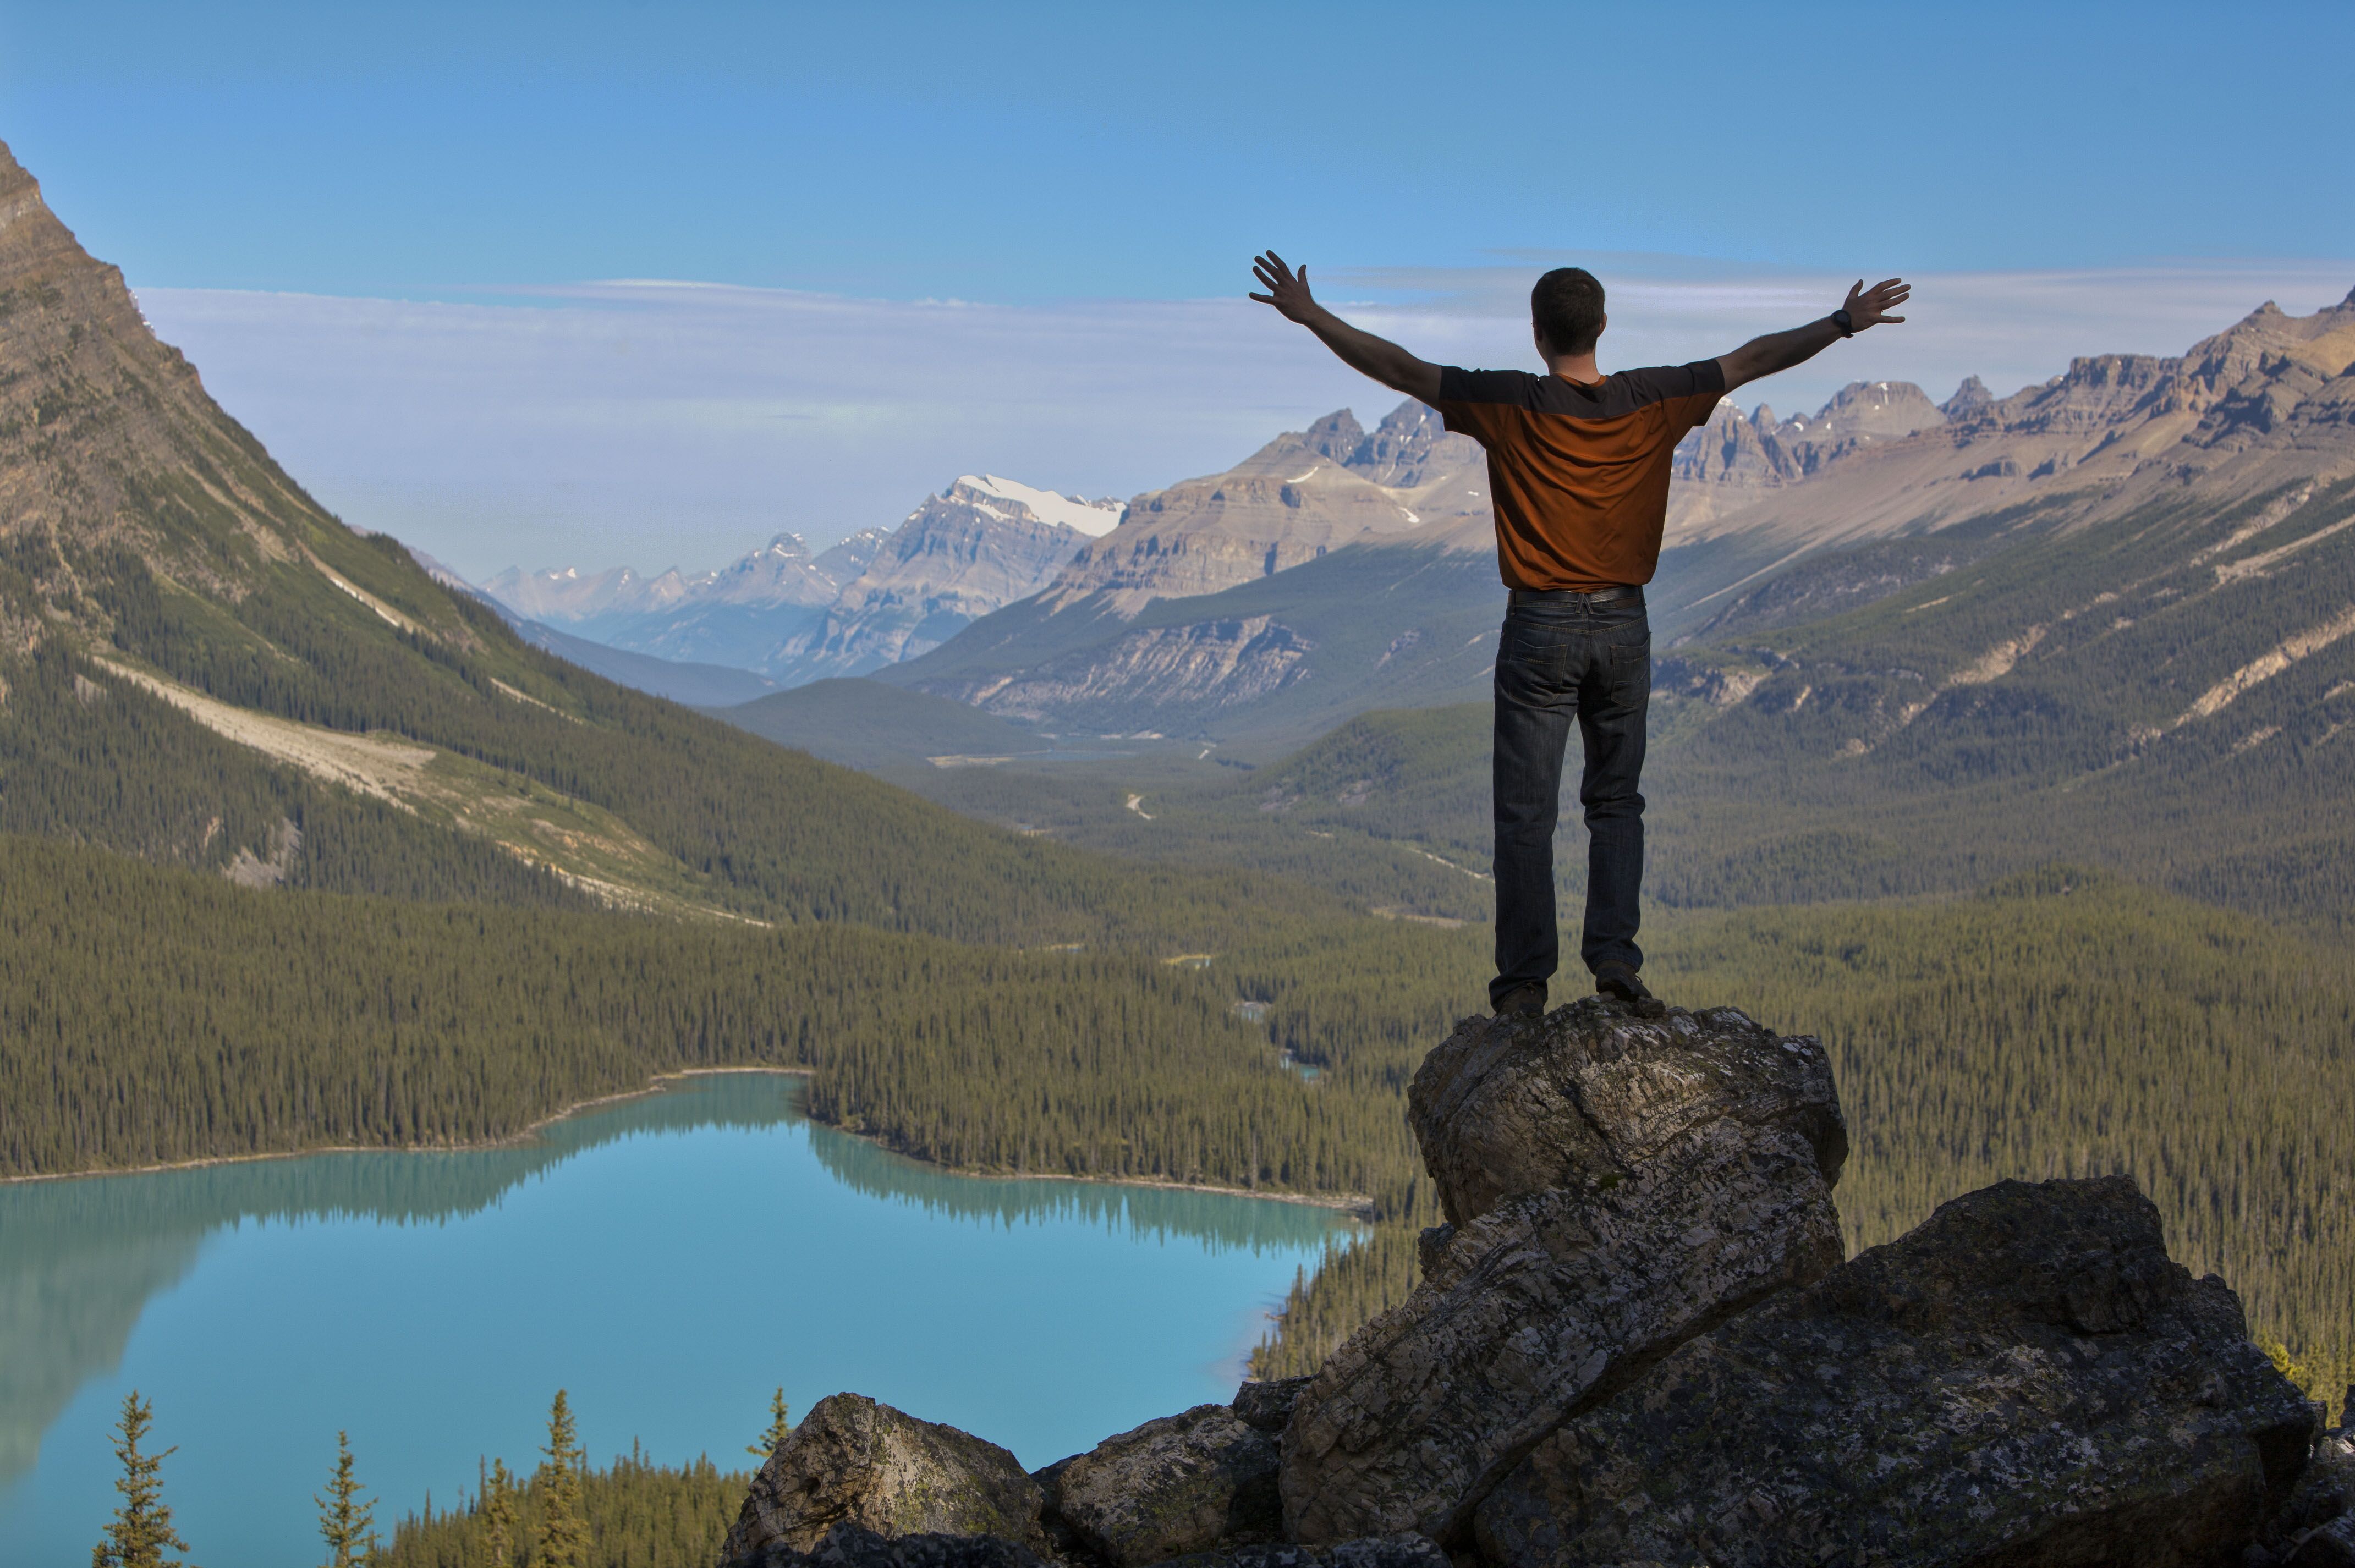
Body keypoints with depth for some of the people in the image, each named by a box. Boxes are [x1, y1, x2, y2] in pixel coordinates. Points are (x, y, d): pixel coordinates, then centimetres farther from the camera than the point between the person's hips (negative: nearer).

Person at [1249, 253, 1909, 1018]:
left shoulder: (1509, 406, -9)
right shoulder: (1652, 402, -1)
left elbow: (1398, 368, -6)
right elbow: (1753, 359, 10)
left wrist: (1310, 314, 2)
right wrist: (1845, 323, 21)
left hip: (1539, 628, -3)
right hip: (1623, 625, 3)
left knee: (1526, 812, 2)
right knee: (1616, 802, 14)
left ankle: (1524, 980, 3)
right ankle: (1615, 955, 4)